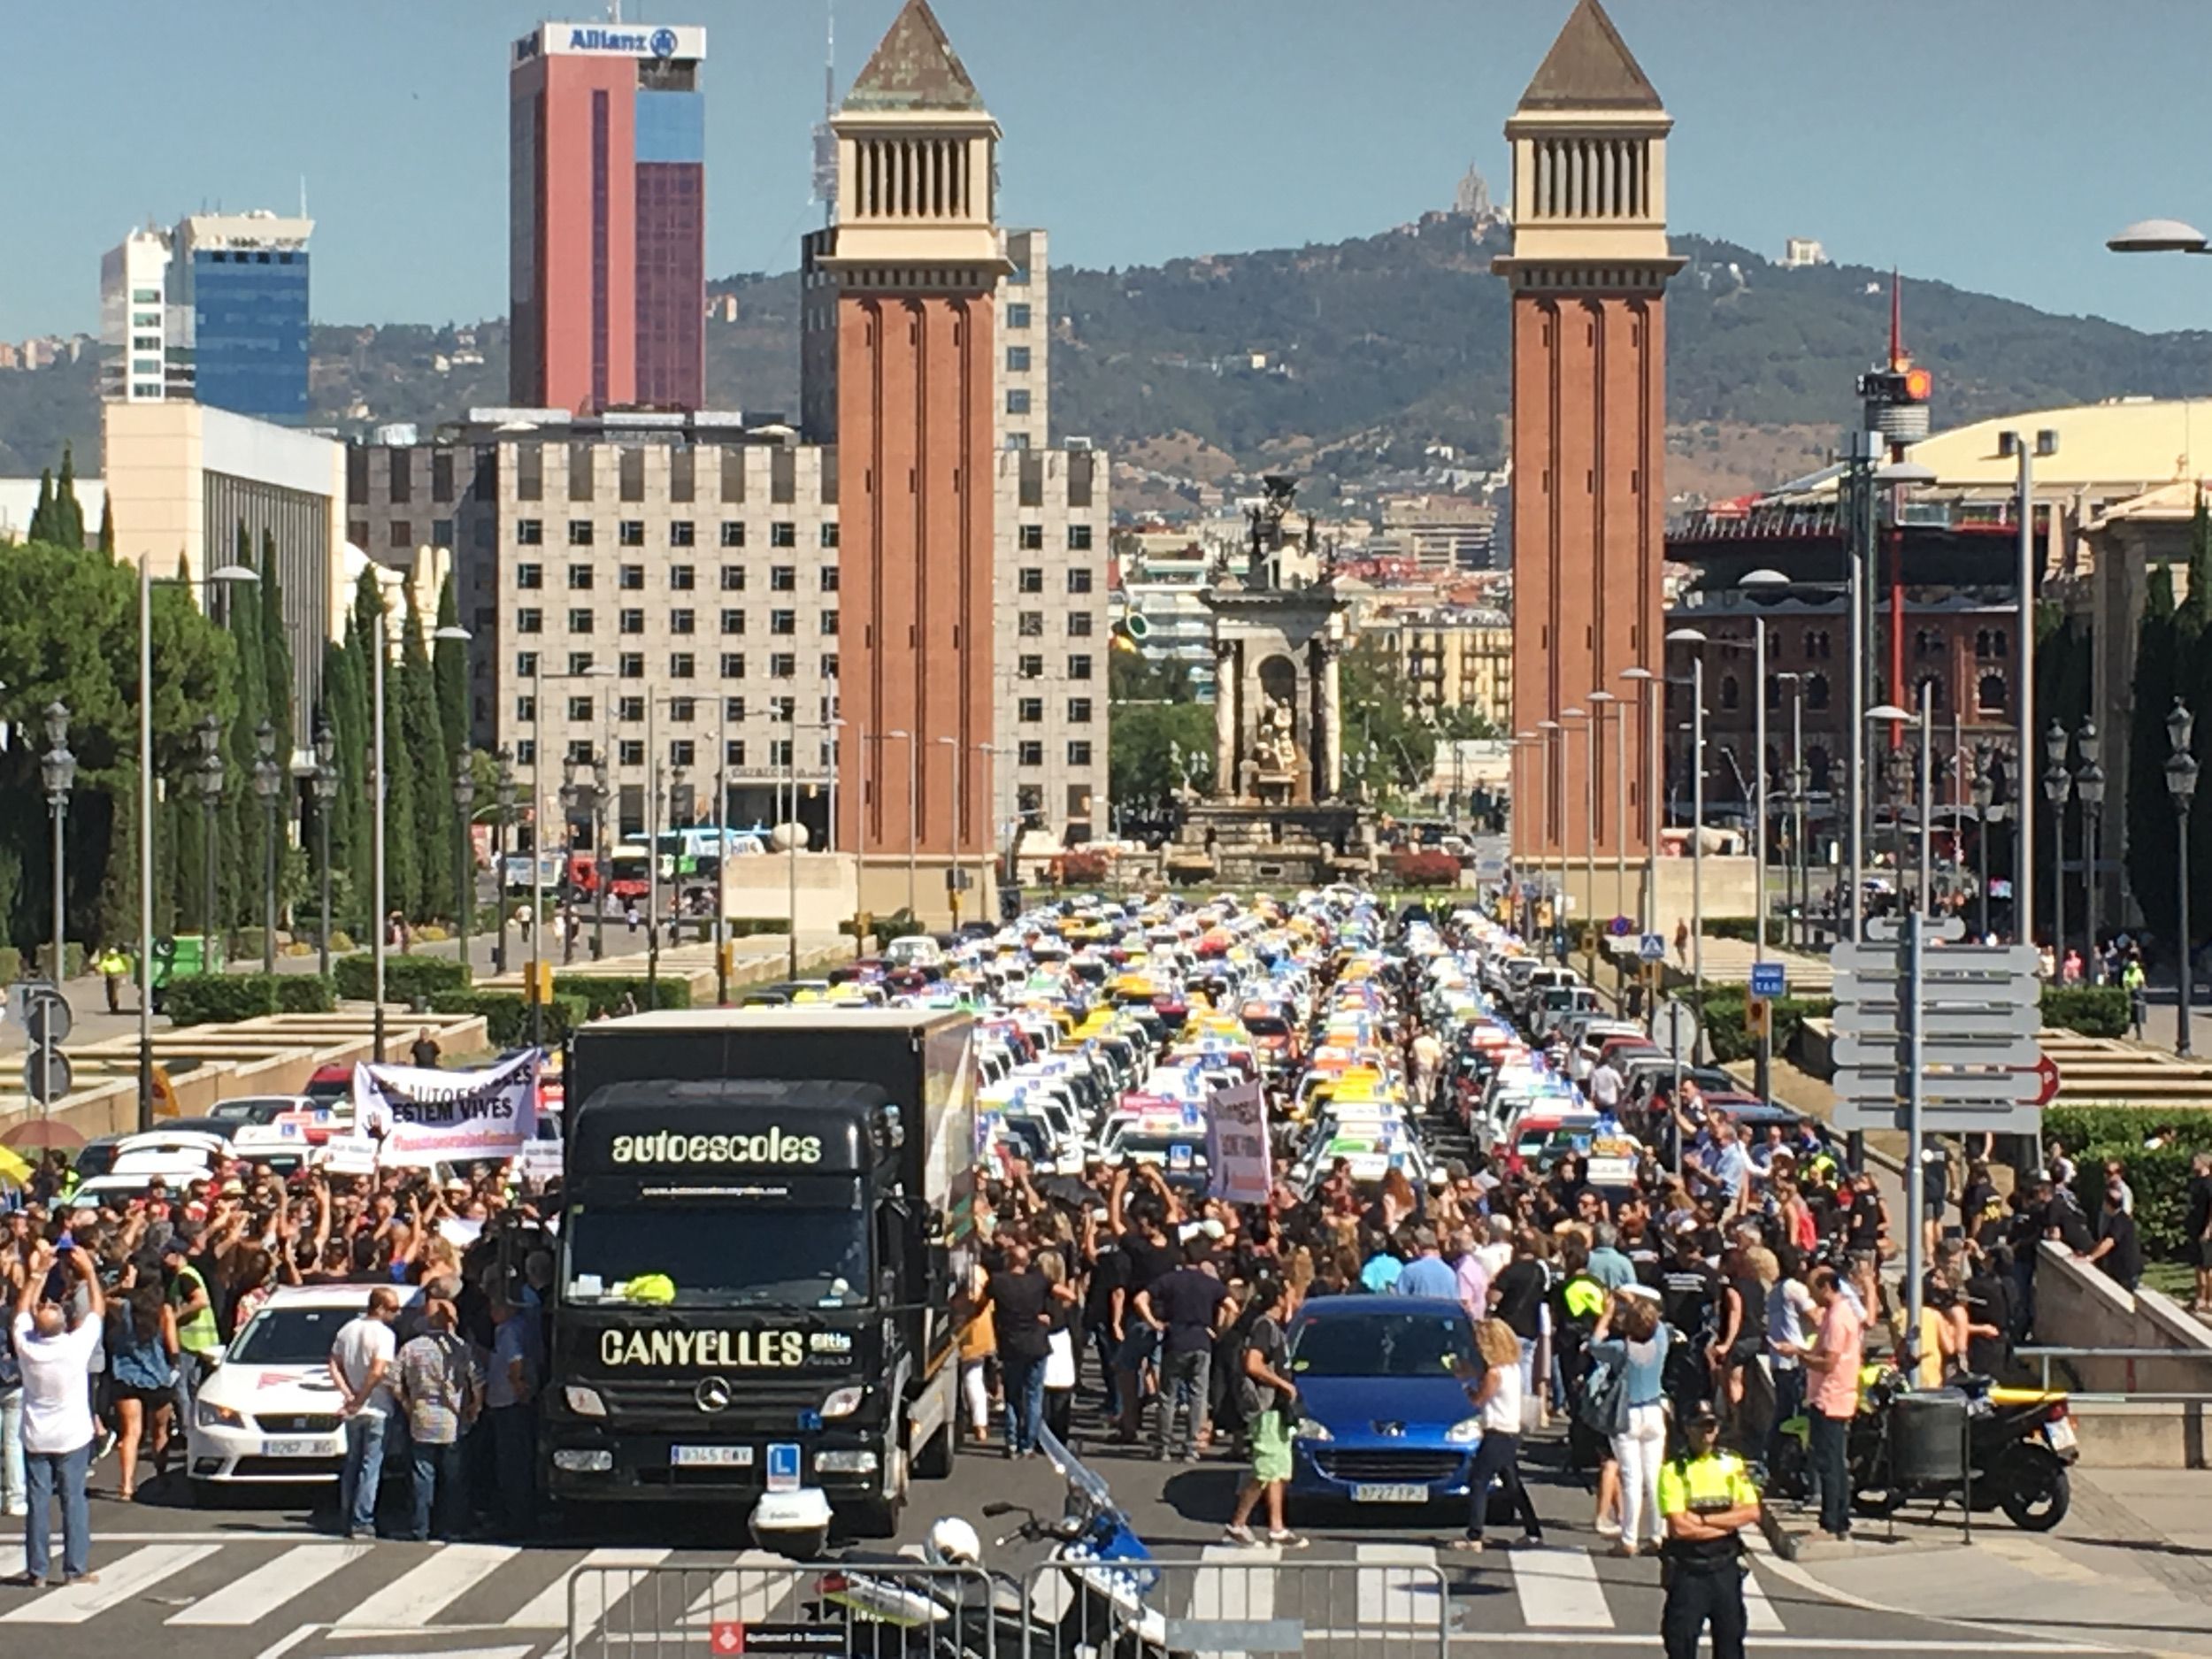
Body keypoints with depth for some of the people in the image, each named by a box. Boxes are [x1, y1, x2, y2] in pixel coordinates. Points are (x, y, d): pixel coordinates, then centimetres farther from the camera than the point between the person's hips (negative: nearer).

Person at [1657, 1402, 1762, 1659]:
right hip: (1688, 1569, -3)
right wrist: (1727, 1523, -10)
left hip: (1726, 1567, 3)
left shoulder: (1733, 1465, 6)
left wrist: (1702, 1519, -13)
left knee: (1730, 1636, 8)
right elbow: (1679, 1527, -16)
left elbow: (1752, 1513, -4)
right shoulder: (1673, 1471, -7)